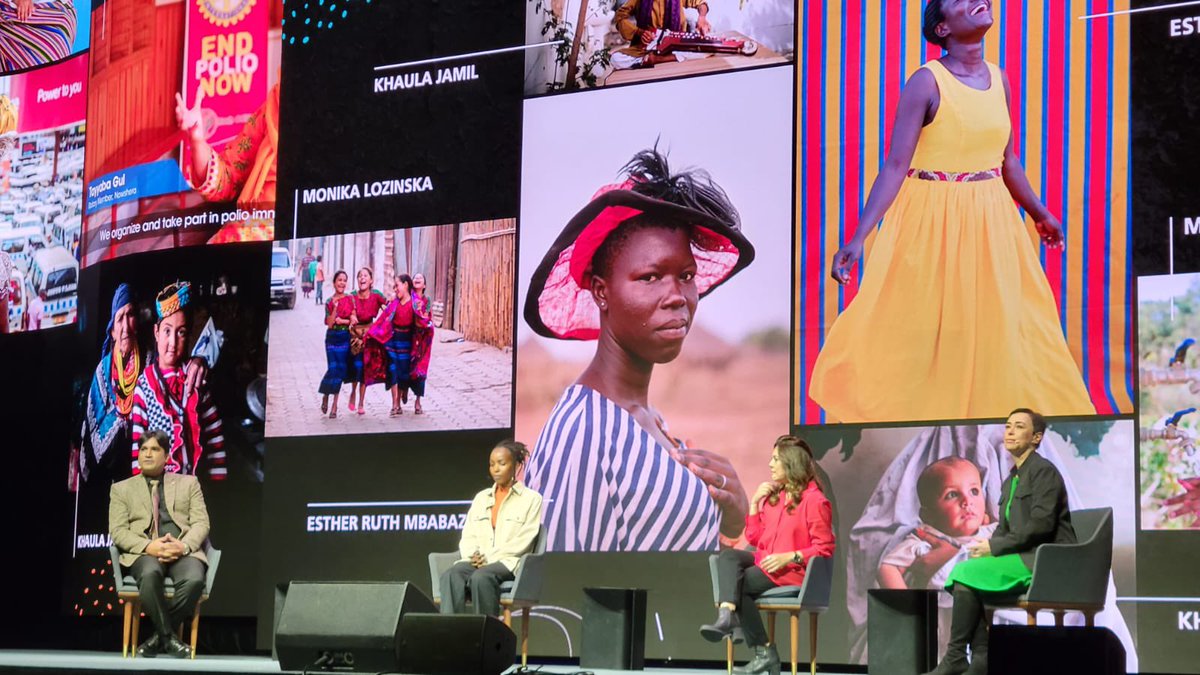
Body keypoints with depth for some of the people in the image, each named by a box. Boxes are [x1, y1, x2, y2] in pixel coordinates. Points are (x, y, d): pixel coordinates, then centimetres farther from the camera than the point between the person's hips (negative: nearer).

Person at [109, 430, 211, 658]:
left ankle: (160, 638, -18)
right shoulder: (121, 489, 18)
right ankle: (168, 637, -24)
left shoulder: (188, 483, 20)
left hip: (184, 551, 1)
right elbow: (118, 531, 5)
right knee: (150, 574, -40)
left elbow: (201, 523, 9)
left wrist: (183, 546, -14)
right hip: (144, 553, -1)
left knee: (194, 579, -36)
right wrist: (148, 546, -15)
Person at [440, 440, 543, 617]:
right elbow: (467, 536, 17)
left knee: (481, 577, -37)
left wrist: (489, 557, -13)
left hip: (510, 563, -4)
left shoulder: (531, 499, 8)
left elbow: (523, 541, -4)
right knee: (450, 576, -30)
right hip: (477, 562, 4)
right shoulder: (481, 498, 24)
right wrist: (473, 555, -7)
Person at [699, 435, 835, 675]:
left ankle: (764, 653, -16)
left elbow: (824, 549, -12)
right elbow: (755, 538, 16)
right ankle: (727, 616, -41)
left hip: (792, 570, -8)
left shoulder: (814, 500, -10)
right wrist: (755, 503, 5)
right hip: (766, 562, 8)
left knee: (738, 584, -23)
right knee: (728, 556, -18)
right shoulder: (773, 496, 14)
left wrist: (789, 557, -23)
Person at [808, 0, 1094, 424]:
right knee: (921, 335, 1)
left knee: (997, 331, 11)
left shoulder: (998, 79, 5)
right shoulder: (927, 81, -12)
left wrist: (1040, 213, 27)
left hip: (991, 223, 6)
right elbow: (895, 166, -16)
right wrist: (858, 237, -23)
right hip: (934, 223, -6)